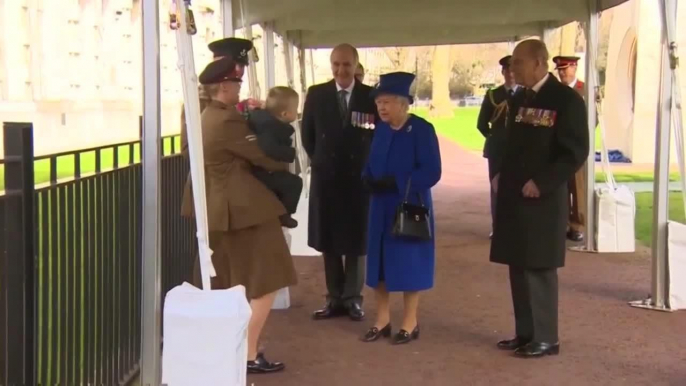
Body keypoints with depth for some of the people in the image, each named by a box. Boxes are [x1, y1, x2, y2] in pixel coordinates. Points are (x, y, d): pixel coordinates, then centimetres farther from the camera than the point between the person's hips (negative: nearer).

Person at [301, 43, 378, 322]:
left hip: (360, 177, -1)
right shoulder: (316, 94, 0)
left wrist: (369, 164, -1)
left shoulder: (371, 96, -5)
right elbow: (307, 134, 9)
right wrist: (319, 161, 6)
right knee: (329, 241, 8)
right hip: (326, 178, 2)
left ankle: (352, 298, 17)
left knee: (357, 241, 6)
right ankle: (335, 299, 17)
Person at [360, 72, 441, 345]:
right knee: (381, 261, 9)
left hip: (410, 206, -6)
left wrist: (395, 182, -23)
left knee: (409, 263, 3)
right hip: (381, 207, 6)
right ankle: (382, 320, 21)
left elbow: (431, 172, -17)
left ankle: (410, 322, 16)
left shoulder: (422, 130, -13)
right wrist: (370, 180, -10)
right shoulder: (381, 130, 6)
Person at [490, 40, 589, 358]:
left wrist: (540, 183, -18)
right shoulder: (519, 99, 13)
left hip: (542, 199, -7)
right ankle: (525, 333, 21)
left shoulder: (566, 99, -10)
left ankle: (545, 338, 9)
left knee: (539, 269, -2)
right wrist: (502, 175, 8)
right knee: (519, 268, 11)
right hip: (513, 197, 7)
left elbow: (576, 152, -14)